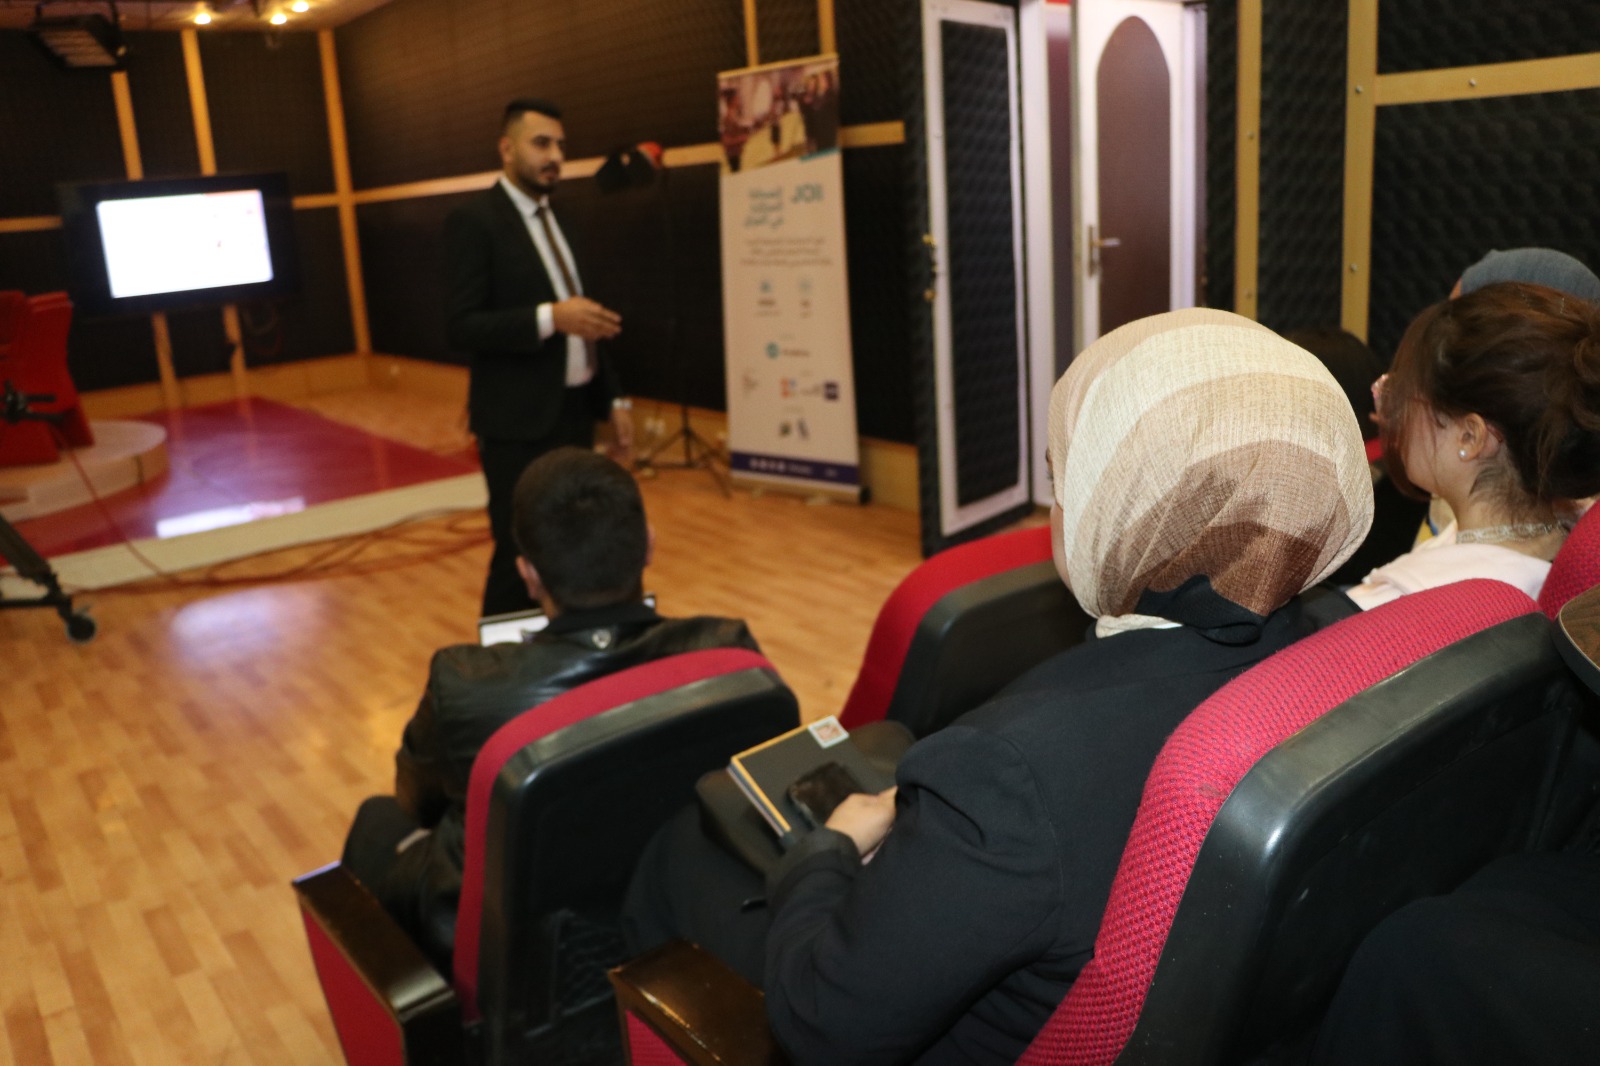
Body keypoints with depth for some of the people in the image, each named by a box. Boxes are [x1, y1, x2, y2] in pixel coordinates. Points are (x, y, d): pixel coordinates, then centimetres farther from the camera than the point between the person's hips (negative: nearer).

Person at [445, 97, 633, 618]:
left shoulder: (556, 218, 14)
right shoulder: (473, 220, -9)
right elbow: (461, 326, -16)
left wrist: (614, 399, 13)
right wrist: (550, 318, -27)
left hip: (574, 414, 7)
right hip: (519, 424, -7)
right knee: (521, 560, -2)